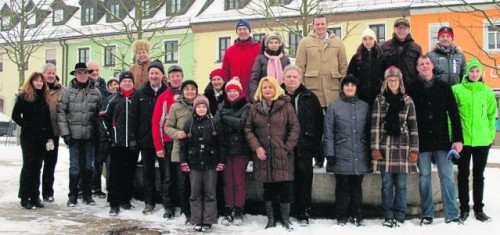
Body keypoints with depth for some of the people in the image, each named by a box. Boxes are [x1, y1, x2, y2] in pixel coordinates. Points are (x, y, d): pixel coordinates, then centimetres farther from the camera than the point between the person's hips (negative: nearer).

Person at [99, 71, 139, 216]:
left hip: (133, 143, 1)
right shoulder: (114, 99, 5)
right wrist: (109, 133, 4)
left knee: (130, 173, 8)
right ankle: (114, 204, 1)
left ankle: (126, 200, 20)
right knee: (115, 173, -2)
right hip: (117, 143, 0)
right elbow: (104, 116, 9)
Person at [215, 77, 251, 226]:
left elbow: (242, 123, -16)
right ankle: (228, 211, 13)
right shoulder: (222, 106, 12)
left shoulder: (246, 107, 0)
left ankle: (238, 211, 9)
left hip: (240, 148, -3)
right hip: (225, 148, 3)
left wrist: (225, 118, -9)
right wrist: (233, 126, -16)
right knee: (227, 181, 6)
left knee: (239, 181, 0)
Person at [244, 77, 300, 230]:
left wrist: (287, 147, -8)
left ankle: (286, 219, 13)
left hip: (282, 155, -2)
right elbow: (248, 129, 8)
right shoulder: (255, 107, 8)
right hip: (263, 155, 2)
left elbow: (295, 128, -1)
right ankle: (270, 219, 20)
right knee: (268, 188, 9)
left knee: (284, 188, -1)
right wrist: (256, 147, -4)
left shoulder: (285, 105, 1)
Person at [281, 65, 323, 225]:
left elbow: (319, 123, 6)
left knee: (304, 180, 5)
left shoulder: (310, 98, 6)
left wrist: (316, 144, 1)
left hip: (304, 147, 1)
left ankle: (304, 213, 16)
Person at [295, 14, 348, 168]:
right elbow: (299, 67, 5)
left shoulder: (337, 42, 10)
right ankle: (318, 158, 13)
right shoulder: (305, 43, 6)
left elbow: (344, 67, 10)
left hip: (333, 91, 1)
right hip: (312, 90, -1)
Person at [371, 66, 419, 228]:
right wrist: (375, 147, -6)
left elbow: (413, 126, 6)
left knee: (401, 184, 3)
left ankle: (399, 216, 12)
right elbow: (375, 125, 1)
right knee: (387, 183, 4)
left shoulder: (407, 101, 8)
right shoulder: (379, 100, 6)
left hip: (402, 146, 0)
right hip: (385, 145, 0)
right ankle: (388, 216, 12)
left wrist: (414, 149, 0)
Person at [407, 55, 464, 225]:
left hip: (442, 140, 1)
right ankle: (427, 214, 14)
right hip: (422, 142, -1)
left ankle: (452, 215, 7)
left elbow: (454, 114, 5)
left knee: (447, 176, 1)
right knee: (424, 176, 5)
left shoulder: (444, 87, 7)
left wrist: (458, 138, -2)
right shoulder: (412, 89, 3)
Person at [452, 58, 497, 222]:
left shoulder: (487, 92, 5)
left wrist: (491, 134, 4)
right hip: (463, 140, -2)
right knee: (463, 175, 6)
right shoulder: (457, 90, -3)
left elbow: (492, 115, 11)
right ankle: (464, 208, 17)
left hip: (482, 140, 2)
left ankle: (479, 208, 21)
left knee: (479, 175, 11)